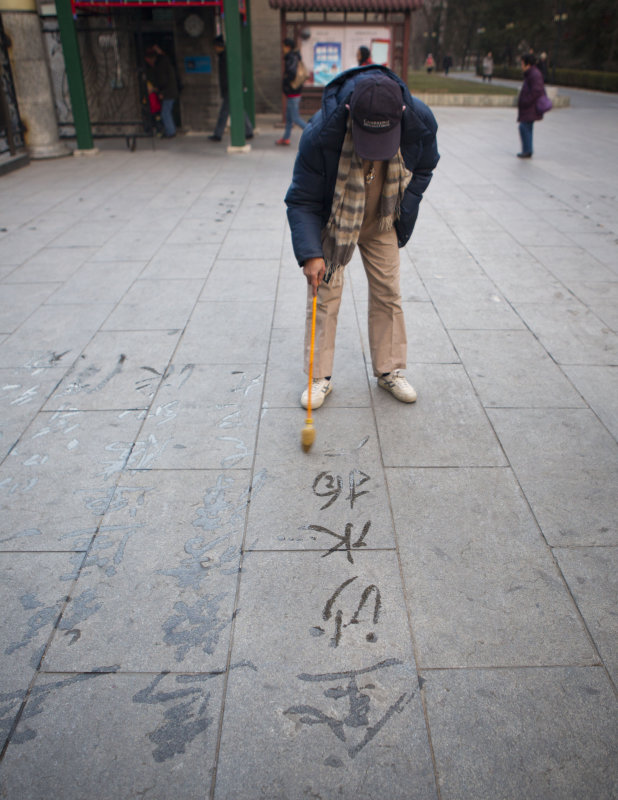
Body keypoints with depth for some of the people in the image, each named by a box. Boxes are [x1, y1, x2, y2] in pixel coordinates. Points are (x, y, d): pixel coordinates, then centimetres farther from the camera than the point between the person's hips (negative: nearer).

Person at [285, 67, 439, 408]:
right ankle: (319, 377, 10)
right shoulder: (320, 133, -34)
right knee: (324, 295, -4)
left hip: (381, 224, 3)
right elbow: (301, 200, -24)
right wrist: (310, 253, -35)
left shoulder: (421, 121, -24)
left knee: (388, 293, 5)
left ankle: (390, 371, 21)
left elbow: (423, 168, -1)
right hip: (332, 222, -2)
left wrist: (404, 216, -7)